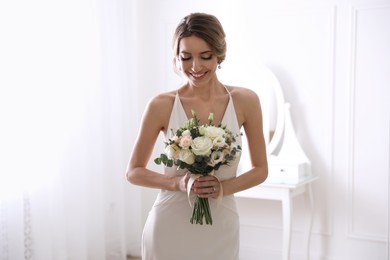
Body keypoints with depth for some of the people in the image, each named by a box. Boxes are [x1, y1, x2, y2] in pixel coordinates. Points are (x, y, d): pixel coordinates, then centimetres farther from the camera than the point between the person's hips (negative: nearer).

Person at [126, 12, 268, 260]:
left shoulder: (245, 101, -5)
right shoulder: (162, 105, -9)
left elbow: (260, 170, 4)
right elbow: (134, 172, 1)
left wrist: (224, 187, -13)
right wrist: (177, 182, -15)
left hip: (220, 229, 2)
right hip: (169, 228, -1)